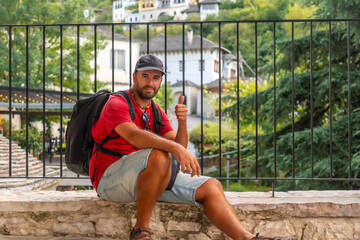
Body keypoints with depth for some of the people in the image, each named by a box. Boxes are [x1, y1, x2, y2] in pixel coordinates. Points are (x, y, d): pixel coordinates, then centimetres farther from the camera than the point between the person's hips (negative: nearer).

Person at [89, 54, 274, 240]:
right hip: (110, 179, -7)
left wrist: (182, 123, -13)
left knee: (210, 187, -6)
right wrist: (176, 148, -38)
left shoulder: (157, 112, 17)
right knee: (159, 156, -36)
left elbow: (179, 147, 7)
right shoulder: (117, 103, -6)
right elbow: (134, 135, -27)